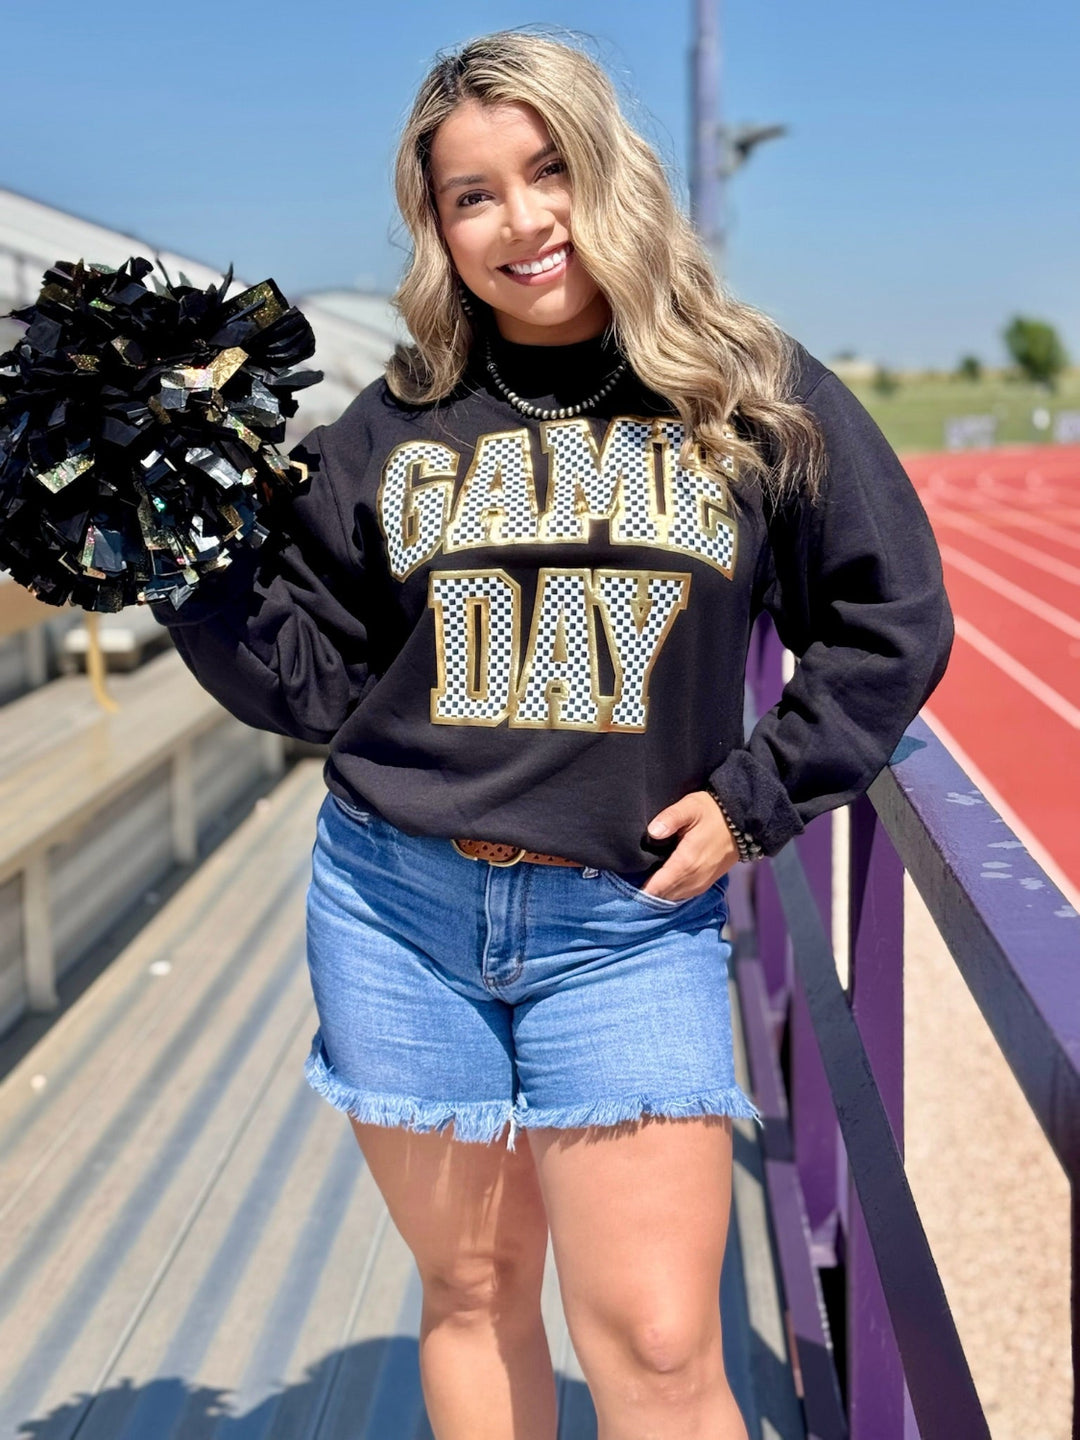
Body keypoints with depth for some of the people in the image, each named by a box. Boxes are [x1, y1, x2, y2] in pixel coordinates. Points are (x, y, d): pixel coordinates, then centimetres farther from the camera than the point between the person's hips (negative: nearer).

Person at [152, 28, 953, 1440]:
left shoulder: (750, 389, 0)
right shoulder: (397, 424, 4)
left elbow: (892, 622, 5)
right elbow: (306, 677, 6)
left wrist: (756, 797, -3)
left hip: (629, 927, -2)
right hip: (396, 913, 2)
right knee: (471, 1295, 13)